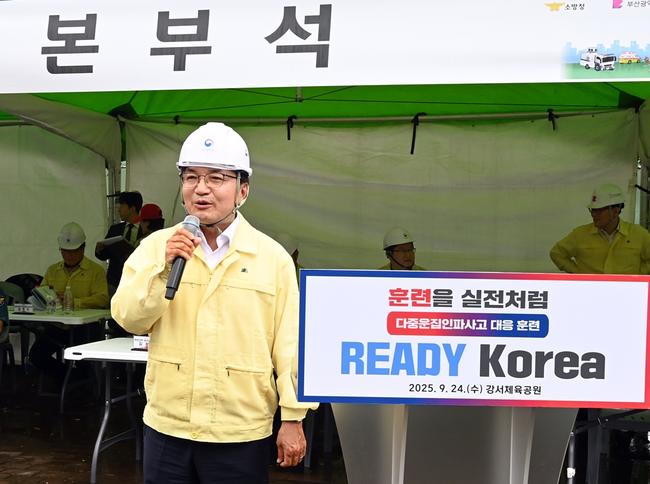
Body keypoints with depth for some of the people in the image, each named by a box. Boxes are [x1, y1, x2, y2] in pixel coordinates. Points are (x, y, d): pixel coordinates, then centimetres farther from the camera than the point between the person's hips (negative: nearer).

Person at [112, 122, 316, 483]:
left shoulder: (273, 257, -4)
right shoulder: (157, 246, 2)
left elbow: (289, 343, -3)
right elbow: (129, 319, -6)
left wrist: (294, 417, -2)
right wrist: (163, 266, -19)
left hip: (241, 434, -1)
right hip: (167, 427, 2)